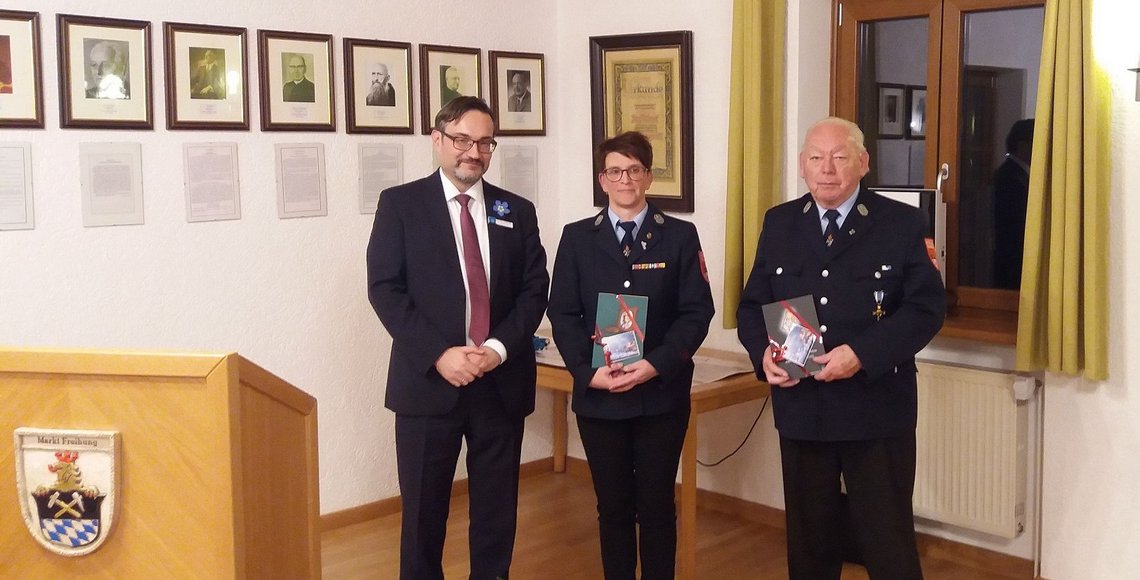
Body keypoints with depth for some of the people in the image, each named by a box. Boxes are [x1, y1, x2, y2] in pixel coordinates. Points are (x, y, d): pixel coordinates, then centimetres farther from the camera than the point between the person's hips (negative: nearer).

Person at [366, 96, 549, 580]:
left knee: (497, 509, 11)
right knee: (424, 509, 8)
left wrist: (499, 349, -12)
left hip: (502, 382, 3)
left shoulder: (517, 211, 9)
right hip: (428, 381, -2)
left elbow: (535, 290, 4)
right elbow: (384, 289, -7)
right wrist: (439, 354, -17)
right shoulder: (400, 203, 0)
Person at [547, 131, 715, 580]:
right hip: (598, 395, 1)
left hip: (662, 394, -1)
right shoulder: (577, 238, 5)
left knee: (657, 506, 7)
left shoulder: (680, 236, 2)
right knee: (613, 507, 10)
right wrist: (589, 371, -13)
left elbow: (697, 312, -4)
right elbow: (562, 313, 1)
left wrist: (656, 365, -17)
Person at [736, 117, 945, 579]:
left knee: (888, 541, 8)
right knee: (809, 538, 16)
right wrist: (764, 351, -13)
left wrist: (862, 354, -22)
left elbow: (927, 308, -10)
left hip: (877, 410, -3)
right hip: (800, 409, 3)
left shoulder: (903, 223, -4)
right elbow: (752, 304, 8)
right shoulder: (779, 224, 7)